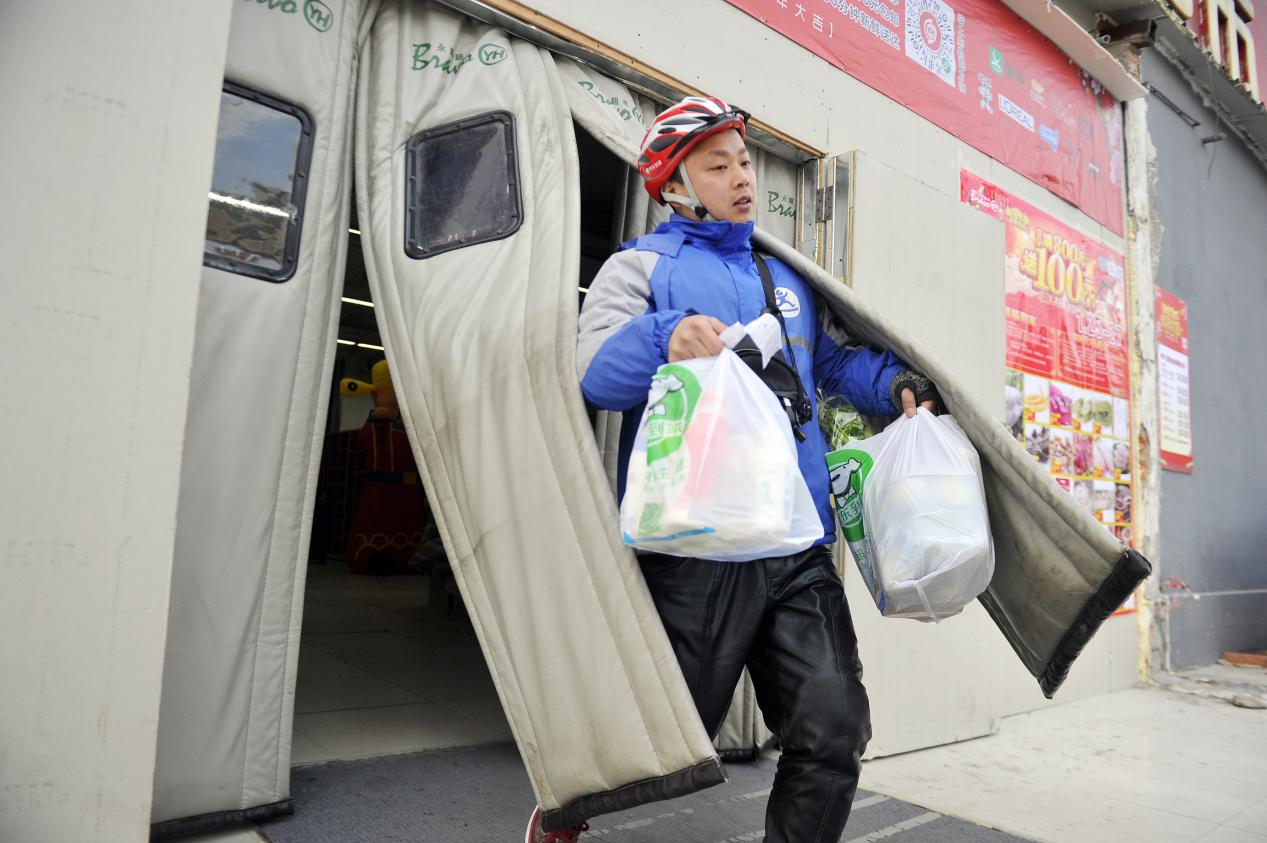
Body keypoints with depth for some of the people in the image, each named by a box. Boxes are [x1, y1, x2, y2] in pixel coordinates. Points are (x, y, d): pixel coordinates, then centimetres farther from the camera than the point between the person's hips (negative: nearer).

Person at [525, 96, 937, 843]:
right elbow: (595, 373, -10)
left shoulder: (787, 278, 22)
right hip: (696, 551, -5)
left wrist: (894, 383, 8)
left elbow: (834, 362, 27)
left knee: (834, 733, 2)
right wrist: (663, 339, -29)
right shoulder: (642, 264, 4)